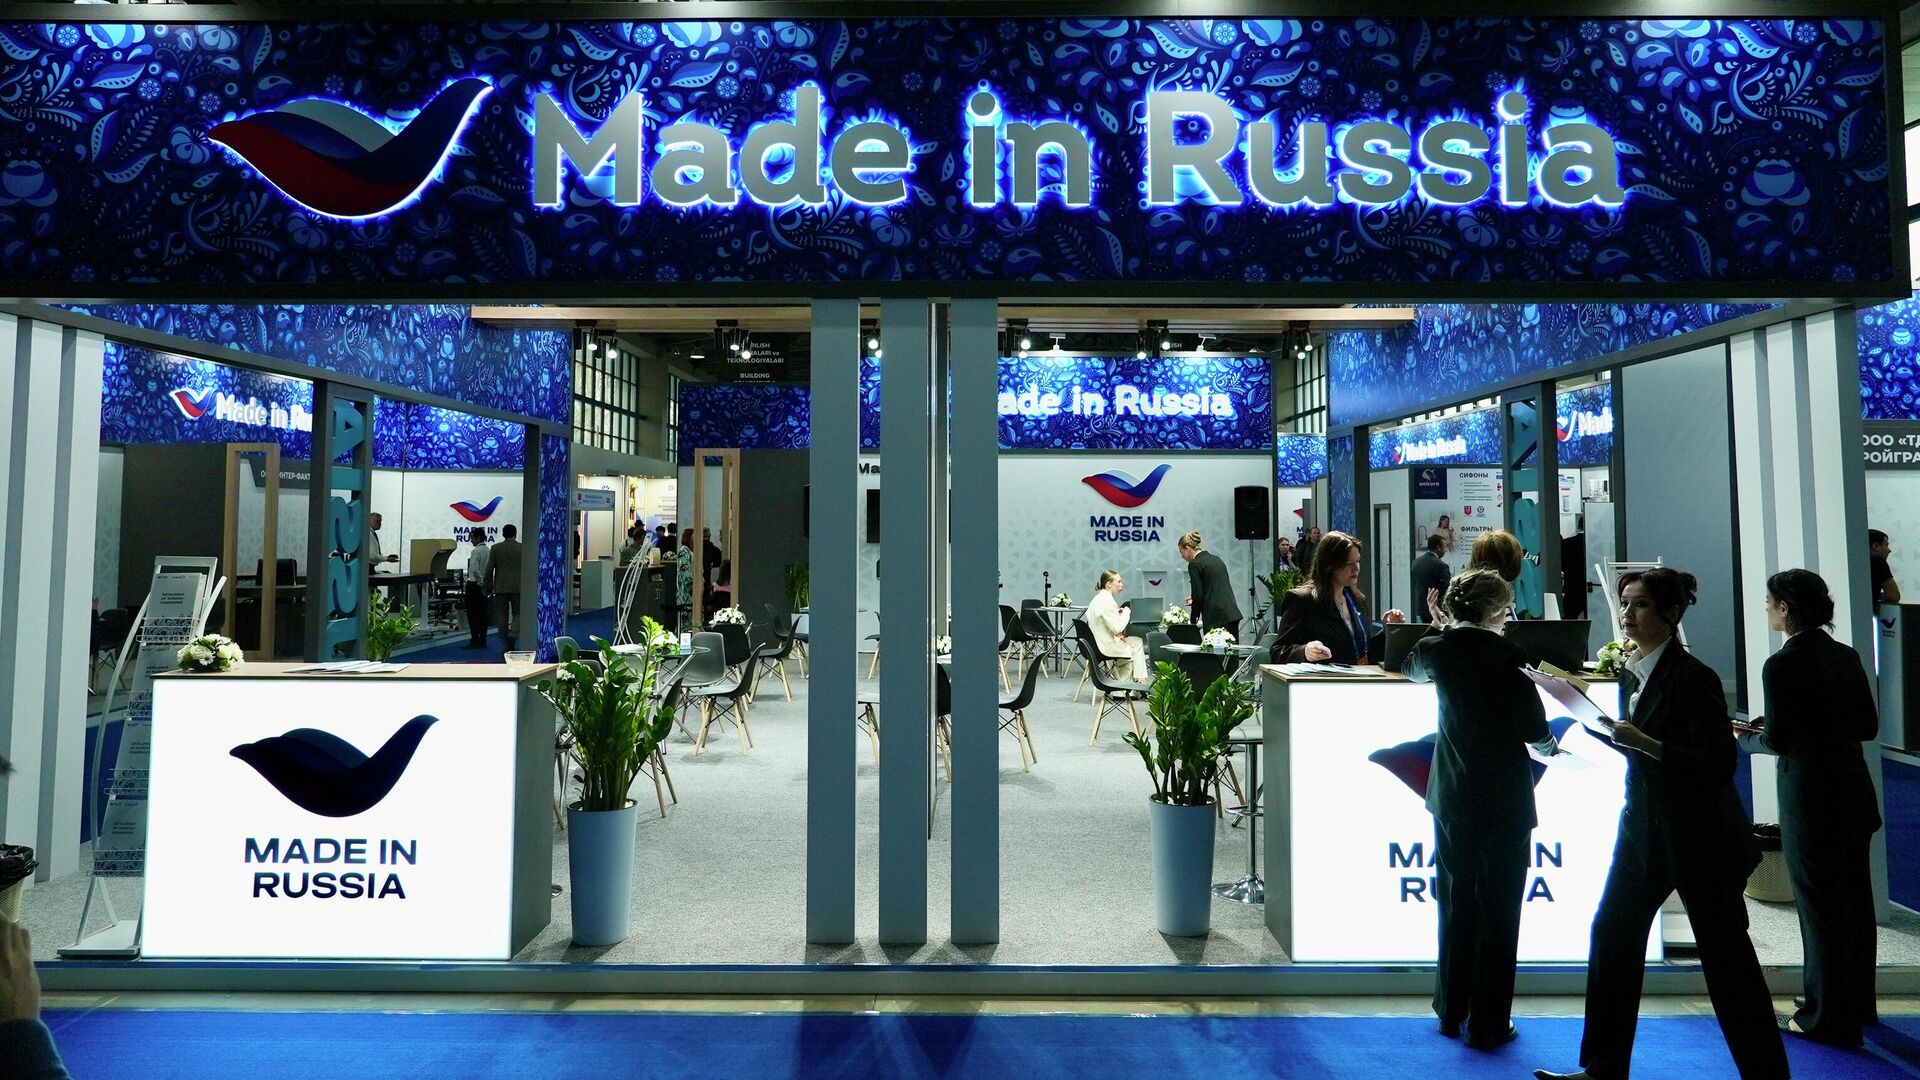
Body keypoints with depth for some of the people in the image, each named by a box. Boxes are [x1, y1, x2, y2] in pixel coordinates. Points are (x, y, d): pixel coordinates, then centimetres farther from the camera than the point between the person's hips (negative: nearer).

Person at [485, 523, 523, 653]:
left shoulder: (496, 548, 0)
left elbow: (489, 569, 0)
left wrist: (489, 587, 8)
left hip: (501, 587, 1)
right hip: (518, 587, 0)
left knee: (502, 616, 7)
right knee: (518, 613, 11)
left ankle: (507, 646, 8)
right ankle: (513, 634, -16)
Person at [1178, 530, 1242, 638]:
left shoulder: (1194, 564, -7)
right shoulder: (1216, 559, 18)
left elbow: (1198, 595, -10)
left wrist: (1194, 618, 2)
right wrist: (1196, 599, 30)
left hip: (1216, 617, -8)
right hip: (1232, 613, 8)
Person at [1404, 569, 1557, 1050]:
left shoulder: (1435, 650, -1)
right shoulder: (1506, 654, -15)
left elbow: (1411, 668, 23)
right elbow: (1533, 727, -13)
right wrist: (1549, 745, 9)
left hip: (1452, 797, 5)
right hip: (1505, 800, -4)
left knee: (1456, 905, 16)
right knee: (1498, 911, 5)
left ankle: (1451, 1011, 27)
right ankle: (1488, 1024, 13)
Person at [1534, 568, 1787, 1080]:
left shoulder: (1692, 677, -17)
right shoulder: (1633, 671, 7)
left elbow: (1719, 763, -22)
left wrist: (1645, 744, -28)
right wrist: (1612, 734, 2)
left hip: (1699, 834, -8)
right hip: (1644, 826, 8)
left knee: (1725, 955, 4)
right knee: (1611, 934, 9)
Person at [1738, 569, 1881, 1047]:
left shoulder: (1781, 666, -18)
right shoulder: (1846, 656, 4)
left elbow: (1776, 741, -16)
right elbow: (1868, 726, 9)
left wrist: (1746, 736, 3)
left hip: (1811, 799, -8)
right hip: (1854, 794, 8)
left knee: (1821, 906, 3)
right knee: (1854, 900, 18)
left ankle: (1830, 1019, 13)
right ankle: (1857, 1004, 33)